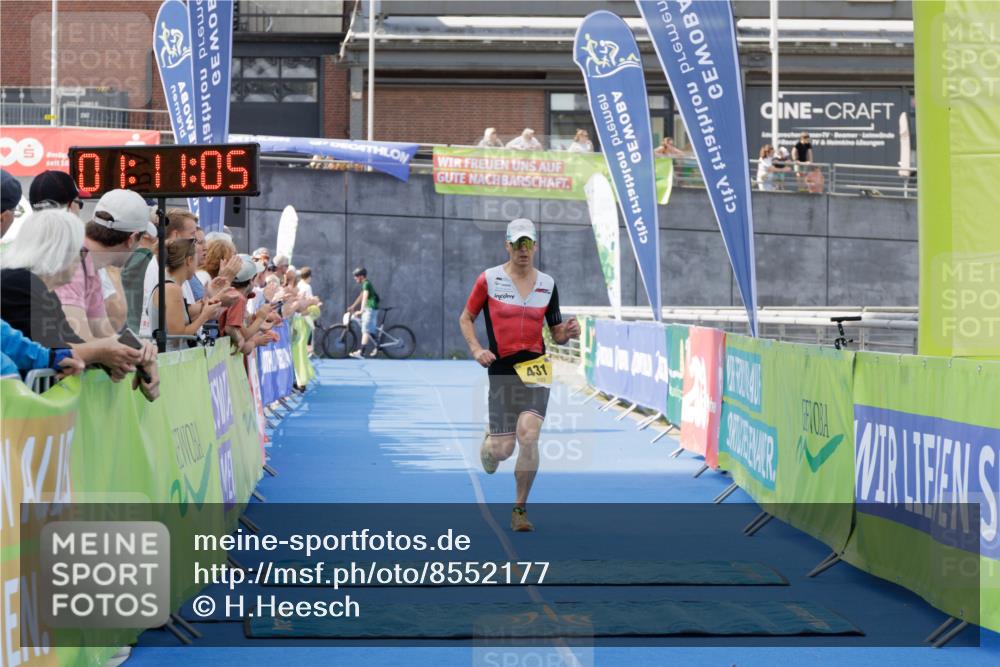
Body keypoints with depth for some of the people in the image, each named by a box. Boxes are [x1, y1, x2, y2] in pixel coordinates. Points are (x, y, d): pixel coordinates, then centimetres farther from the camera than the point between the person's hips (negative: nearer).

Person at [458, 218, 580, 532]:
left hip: (535, 367, 1)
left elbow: (555, 333, 16)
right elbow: (466, 318, 10)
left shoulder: (547, 283, 9)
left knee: (528, 434, -19)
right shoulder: (489, 279, 2)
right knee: (503, 450, -4)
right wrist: (476, 349, -5)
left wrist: (568, 332, -7)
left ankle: (520, 509, -4)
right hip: (502, 368, -1)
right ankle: (489, 439, 38)